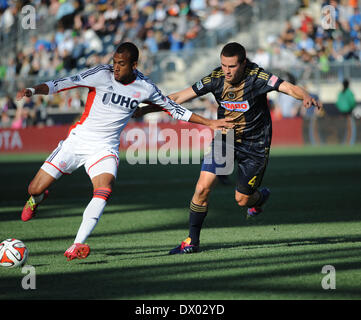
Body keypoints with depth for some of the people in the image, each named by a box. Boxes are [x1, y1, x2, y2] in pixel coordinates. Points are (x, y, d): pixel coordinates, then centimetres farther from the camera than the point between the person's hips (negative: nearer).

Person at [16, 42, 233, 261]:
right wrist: (32, 91, -34)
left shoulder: (145, 87, -4)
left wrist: (208, 123, 9)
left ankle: (76, 247, -28)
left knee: (104, 192, -28)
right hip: (78, 141, -1)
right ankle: (37, 199, 39)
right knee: (35, 189, -1)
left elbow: (174, 109, 10)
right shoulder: (101, 74, -13)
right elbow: (62, 84, -17)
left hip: (105, 148, 1)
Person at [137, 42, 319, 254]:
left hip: (254, 145, -3)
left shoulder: (257, 77, -21)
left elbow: (289, 88, -30)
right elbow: (180, 97, -4)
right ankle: (192, 241, 3)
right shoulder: (216, 78, -11)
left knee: (242, 200, 4)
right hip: (224, 138, 3)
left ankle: (260, 197, 42)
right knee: (203, 188, -12)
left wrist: (305, 96, -53)